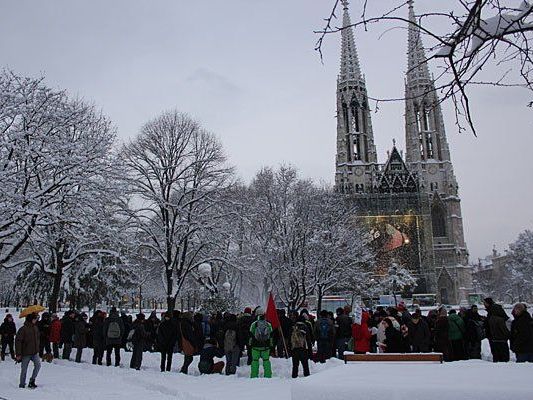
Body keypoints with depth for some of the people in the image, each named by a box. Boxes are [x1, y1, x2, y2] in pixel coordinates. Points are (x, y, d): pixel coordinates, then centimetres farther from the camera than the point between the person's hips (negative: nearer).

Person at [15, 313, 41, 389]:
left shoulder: (35, 328, 7)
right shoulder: (23, 329, -14)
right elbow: (18, 341, -14)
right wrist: (18, 354, -16)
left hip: (35, 352, 5)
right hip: (26, 353, -5)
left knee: (38, 364, -12)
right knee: (24, 369, 6)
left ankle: (32, 381, 1)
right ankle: (22, 385, 20)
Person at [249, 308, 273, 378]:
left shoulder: (253, 324, -6)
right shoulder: (269, 325, 1)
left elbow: (251, 336, -2)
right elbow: (271, 336, 7)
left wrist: (250, 344, 8)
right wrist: (270, 345, 15)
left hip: (256, 346, -2)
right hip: (266, 346, 2)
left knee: (255, 360, 7)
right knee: (266, 360, 11)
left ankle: (254, 376, 7)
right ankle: (268, 375, 12)